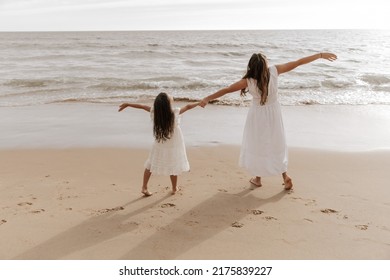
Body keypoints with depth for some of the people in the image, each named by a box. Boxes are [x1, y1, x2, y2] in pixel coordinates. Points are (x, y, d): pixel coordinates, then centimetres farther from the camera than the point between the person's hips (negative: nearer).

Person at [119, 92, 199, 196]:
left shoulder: (154, 111, -14)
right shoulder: (175, 112, -21)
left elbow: (141, 106, 0)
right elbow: (188, 106, -7)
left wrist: (127, 104, 13)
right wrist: (199, 102, 11)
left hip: (160, 146, 3)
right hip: (173, 146, -3)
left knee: (150, 165, 19)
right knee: (173, 168, 14)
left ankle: (144, 187, 21)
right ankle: (174, 188, 30)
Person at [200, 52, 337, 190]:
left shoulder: (248, 81, -26)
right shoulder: (274, 71, -20)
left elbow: (226, 90, -20)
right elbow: (299, 62, -13)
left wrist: (207, 99, -12)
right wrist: (321, 55, -5)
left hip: (258, 115, -3)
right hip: (274, 113, 3)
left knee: (257, 145, 15)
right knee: (276, 144, 17)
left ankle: (257, 178, 27)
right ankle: (285, 176, 16)